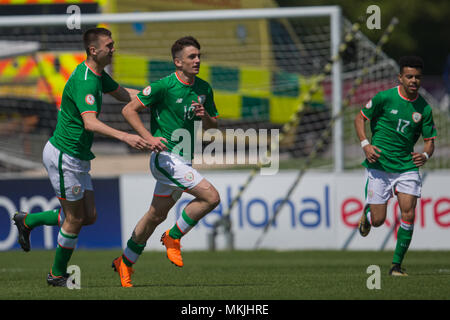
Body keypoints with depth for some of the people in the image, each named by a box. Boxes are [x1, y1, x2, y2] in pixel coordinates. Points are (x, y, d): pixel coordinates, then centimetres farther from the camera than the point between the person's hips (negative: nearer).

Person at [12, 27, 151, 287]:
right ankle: (58, 274, 18)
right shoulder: (85, 81, -24)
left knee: (89, 216, 11)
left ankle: (28, 221, 25)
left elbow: (122, 93, 26)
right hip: (63, 156, -9)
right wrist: (125, 137, -47)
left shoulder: (98, 75, 7)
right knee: (75, 219, 0)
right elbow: (90, 123, -36)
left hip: (78, 158, 9)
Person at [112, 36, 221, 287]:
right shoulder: (163, 86, -13)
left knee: (156, 215, 16)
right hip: (165, 156, -7)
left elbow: (213, 124, 17)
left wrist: (205, 116, -6)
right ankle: (174, 237, -2)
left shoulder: (204, 89, 7)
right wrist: (149, 138, -20)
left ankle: (126, 263, 31)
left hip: (184, 160, 7)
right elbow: (129, 110, -10)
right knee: (211, 197, -20)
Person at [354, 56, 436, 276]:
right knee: (378, 220, -2)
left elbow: (430, 141, 6)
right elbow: (359, 119, 3)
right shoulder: (384, 97, -7)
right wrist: (365, 144, -11)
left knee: (408, 214, -12)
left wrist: (425, 155, -16)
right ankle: (367, 211, 36)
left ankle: (397, 265, -1)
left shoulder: (424, 108, 0)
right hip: (379, 165, -2)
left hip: (407, 165, 2)